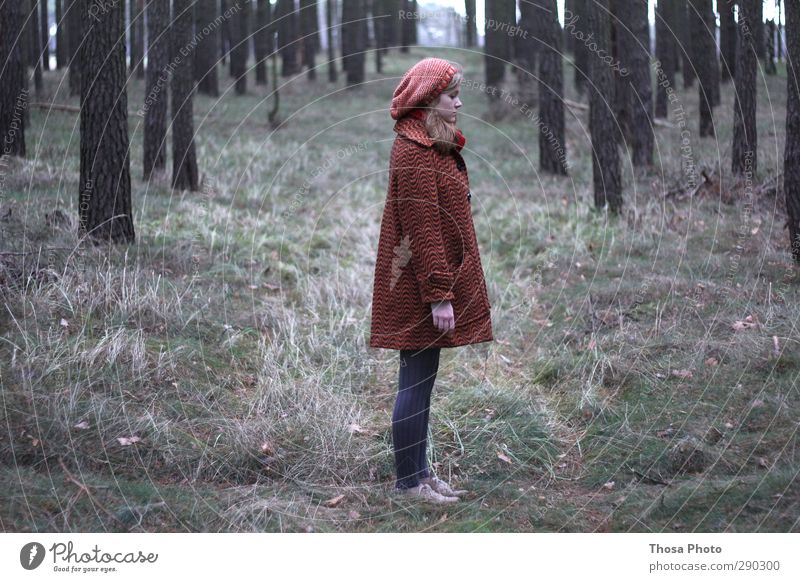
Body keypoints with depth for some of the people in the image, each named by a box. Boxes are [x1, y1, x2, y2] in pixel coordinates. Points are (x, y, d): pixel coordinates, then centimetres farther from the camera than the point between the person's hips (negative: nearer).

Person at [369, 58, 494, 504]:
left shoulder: (436, 145, 15)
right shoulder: (415, 152, -17)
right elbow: (422, 227, -21)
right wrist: (439, 295, -23)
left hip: (427, 281, 10)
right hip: (419, 286, -10)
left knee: (421, 380, 15)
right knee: (417, 380, -3)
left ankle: (420, 472, 23)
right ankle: (409, 481, 5)